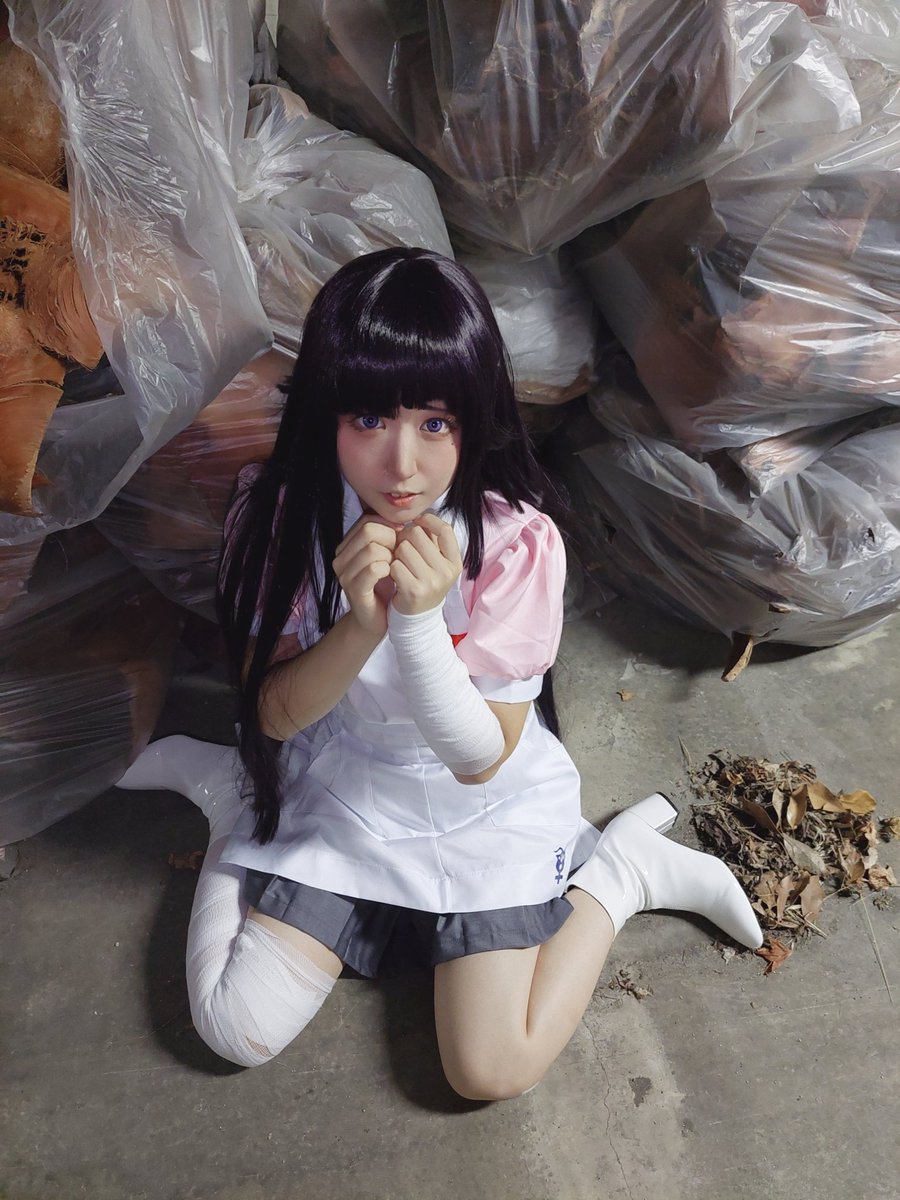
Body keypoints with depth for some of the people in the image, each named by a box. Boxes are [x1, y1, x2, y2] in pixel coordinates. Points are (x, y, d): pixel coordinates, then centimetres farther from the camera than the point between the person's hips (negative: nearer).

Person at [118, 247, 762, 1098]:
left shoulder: (516, 540, -26)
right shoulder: (283, 515, -17)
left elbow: (481, 757, -23)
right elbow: (273, 712, -15)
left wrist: (421, 619, -40)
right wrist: (362, 621, -34)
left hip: (484, 812, -2)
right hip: (335, 795, 2)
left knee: (491, 1072, -6)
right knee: (238, 1029, 1)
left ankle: (619, 867, 12)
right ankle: (234, 799, 22)